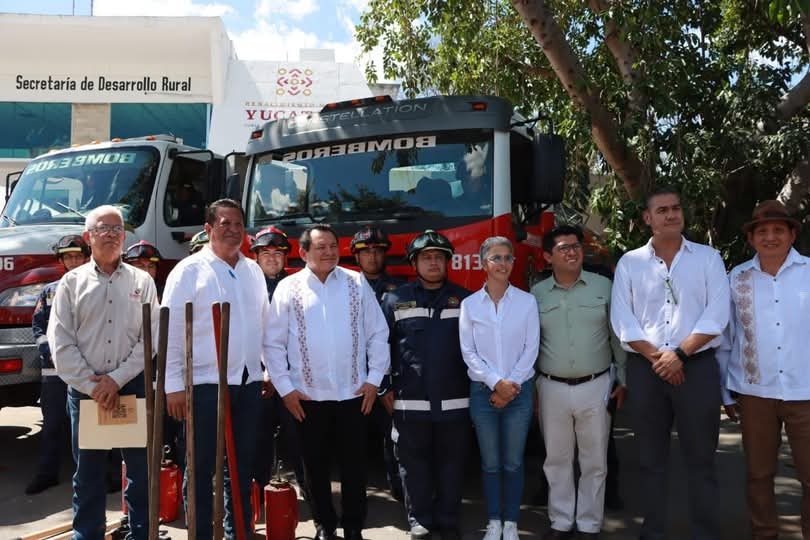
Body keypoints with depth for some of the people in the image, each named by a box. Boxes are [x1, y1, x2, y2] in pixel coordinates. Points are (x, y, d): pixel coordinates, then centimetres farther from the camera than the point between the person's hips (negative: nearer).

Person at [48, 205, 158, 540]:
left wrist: (117, 379, -10)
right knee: (88, 471, 10)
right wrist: (91, 385, -9)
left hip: (133, 386, 0)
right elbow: (61, 342, -1)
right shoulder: (72, 282, 5)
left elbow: (151, 338, -2)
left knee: (140, 467, 7)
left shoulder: (141, 281, 4)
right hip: (84, 388, 0)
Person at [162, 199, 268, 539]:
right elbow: (171, 331, -8)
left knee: (242, 463, 14)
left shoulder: (253, 270, 11)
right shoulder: (189, 270, -4)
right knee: (201, 466, 6)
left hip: (249, 382, 5)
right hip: (205, 383, -5)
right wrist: (173, 385, -11)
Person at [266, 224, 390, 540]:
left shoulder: (357, 283, 3)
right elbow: (274, 342, 0)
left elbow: (377, 334, 4)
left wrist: (374, 380, -1)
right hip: (308, 396, 0)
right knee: (316, 465, 12)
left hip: (354, 394, 1)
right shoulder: (288, 288, -1)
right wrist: (284, 388, -3)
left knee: (354, 464, 9)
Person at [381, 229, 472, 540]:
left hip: (454, 400, 1)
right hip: (410, 401, 0)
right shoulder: (395, 300, 4)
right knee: (414, 462, 8)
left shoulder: (465, 299, 6)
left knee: (452, 461, 9)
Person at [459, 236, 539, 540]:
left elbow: (531, 348, -1)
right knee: (490, 463, 8)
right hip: (483, 390, 0)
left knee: (513, 462, 7)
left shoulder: (527, 301, 0)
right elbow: (468, 351, -2)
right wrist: (496, 383, -11)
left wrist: (511, 384, -9)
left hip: (519, 390, 0)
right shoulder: (469, 304, 1)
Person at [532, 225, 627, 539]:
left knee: (594, 461, 8)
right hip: (552, 388, 1)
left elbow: (618, 336, 4)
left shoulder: (603, 286, 0)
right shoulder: (536, 294, 3)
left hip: (595, 386, -1)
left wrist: (623, 379, 2)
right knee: (557, 460, 11)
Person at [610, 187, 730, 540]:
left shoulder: (708, 257, 5)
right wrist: (656, 357, -11)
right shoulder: (629, 263, 6)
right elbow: (621, 320, -1)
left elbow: (716, 315, -4)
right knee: (651, 460, 9)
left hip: (697, 367, -1)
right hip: (645, 369, 1)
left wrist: (679, 354, -13)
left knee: (701, 460, 6)